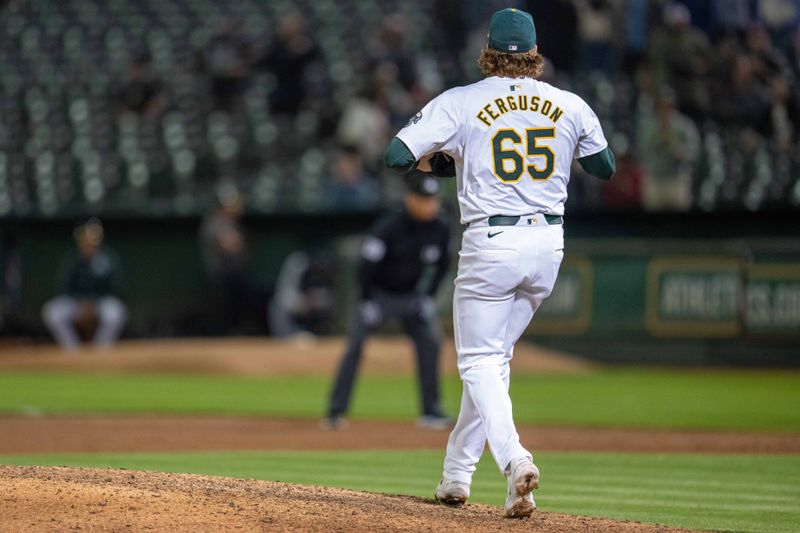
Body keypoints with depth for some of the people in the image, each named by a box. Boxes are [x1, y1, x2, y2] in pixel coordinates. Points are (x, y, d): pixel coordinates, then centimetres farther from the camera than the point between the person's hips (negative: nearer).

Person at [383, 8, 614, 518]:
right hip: (549, 243, 4)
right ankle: (457, 474, 22)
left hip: (490, 244, -4)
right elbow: (605, 167, 17)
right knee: (495, 356, 18)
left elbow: (397, 156, -8)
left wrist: (443, 160, 11)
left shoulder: (460, 103, -5)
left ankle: (514, 457, -25)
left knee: (480, 361, 1)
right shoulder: (571, 106, 4)